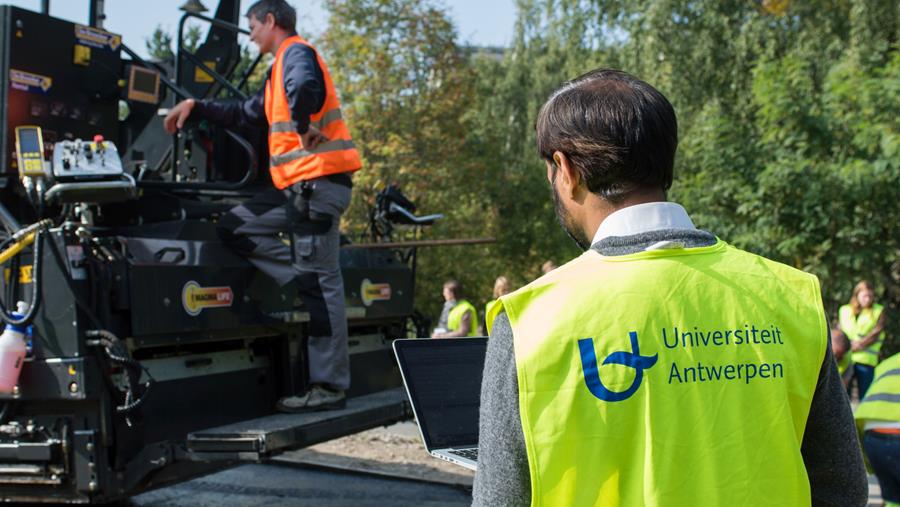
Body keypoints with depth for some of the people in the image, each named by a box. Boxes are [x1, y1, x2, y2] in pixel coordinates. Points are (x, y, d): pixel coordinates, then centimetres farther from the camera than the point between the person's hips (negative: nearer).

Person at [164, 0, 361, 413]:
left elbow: (305, 86, -32)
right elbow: (245, 114, 35)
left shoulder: (296, 52, -6)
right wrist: (197, 107, 31)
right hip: (299, 186, 10)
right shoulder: (282, 67, 25)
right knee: (236, 227, 11)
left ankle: (329, 387, -7)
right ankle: (307, 283, -2)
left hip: (318, 181, -10)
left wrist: (304, 127, -26)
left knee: (322, 283, -9)